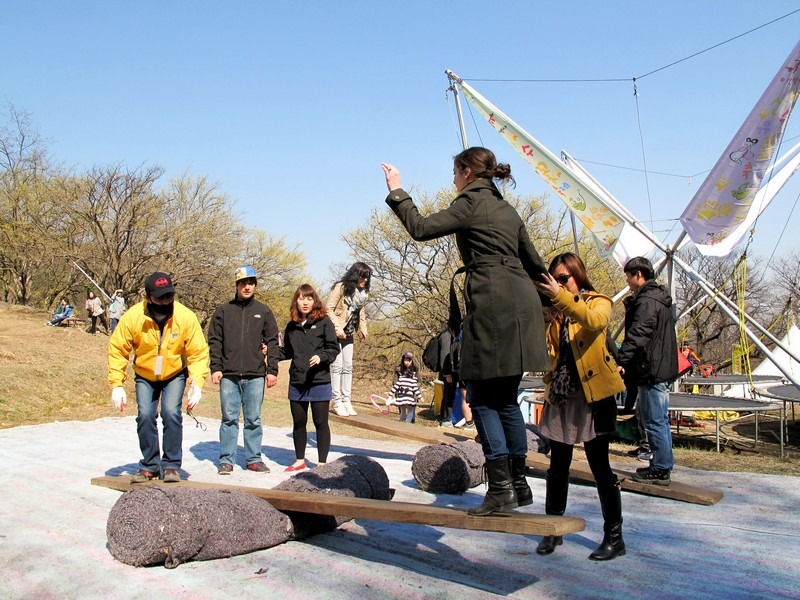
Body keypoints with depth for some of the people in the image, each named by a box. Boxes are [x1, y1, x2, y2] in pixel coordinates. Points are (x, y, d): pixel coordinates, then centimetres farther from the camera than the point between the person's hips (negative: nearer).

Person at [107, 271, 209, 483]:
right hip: (145, 376, 1)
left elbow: (198, 353, -16)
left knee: (171, 413, -16)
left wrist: (197, 383, -26)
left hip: (175, 375, -1)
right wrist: (116, 385, -18)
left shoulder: (186, 317, -24)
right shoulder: (132, 317, -24)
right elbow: (117, 350, -14)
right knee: (145, 416, -8)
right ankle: (149, 466, 9)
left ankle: (171, 465, -1)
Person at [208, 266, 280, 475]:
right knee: (229, 418, 4)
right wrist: (215, 368, -3)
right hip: (229, 375, 0)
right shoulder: (223, 311, 7)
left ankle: (253, 459, 14)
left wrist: (272, 370, -1)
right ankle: (226, 459, 11)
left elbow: (272, 342, 6)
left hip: (255, 375, 0)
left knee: (254, 419, 6)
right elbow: (214, 341, 6)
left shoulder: (264, 311, 8)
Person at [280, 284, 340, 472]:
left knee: (320, 423, 2)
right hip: (296, 382, 5)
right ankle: (299, 460, 27)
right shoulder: (291, 326, 10)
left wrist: (321, 357, -22)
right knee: (298, 423, 13)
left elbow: (334, 348, -6)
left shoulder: (324, 322, -4)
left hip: (319, 382, -4)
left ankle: (322, 463, 10)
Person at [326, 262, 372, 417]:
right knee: (337, 366, -6)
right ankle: (337, 402, -1)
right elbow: (328, 308, -16)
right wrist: (337, 327, -21)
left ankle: (347, 401, 12)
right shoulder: (341, 287, -13)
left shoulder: (362, 292, 9)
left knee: (348, 367, 7)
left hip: (348, 334, 7)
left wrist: (363, 329, 4)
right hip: (335, 333, -7)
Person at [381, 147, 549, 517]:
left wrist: (396, 192, 6)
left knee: (481, 397, -3)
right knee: (505, 398, 13)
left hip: (493, 304, -9)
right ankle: (519, 484, 16)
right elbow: (534, 263, 24)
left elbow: (421, 228, -5)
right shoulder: (506, 209, 22)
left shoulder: (471, 203, -2)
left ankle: (501, 487, -5)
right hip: (520, 302, 9)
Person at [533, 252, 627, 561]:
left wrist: (561, 296, -31)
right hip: (560, 396, 5)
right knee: (558, 464, 9)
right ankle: (553, 529, 21)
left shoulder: (598, 302, 1)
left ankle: (614, 536, 10)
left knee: (599, 465, -1)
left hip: (593, 394, -5)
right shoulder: (553, 311, 15)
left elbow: (595, 322, -23)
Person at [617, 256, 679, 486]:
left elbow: (638, 335, -26)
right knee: (660, 420, 16)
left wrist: (622, 361, -30)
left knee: (654, 421, -5)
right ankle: (662, 466, 23)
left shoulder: (647, 301, -16)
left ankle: (660, 469, 1)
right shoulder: (660, 298, 17)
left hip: (652, 371, -11)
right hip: (663, 368, 11)